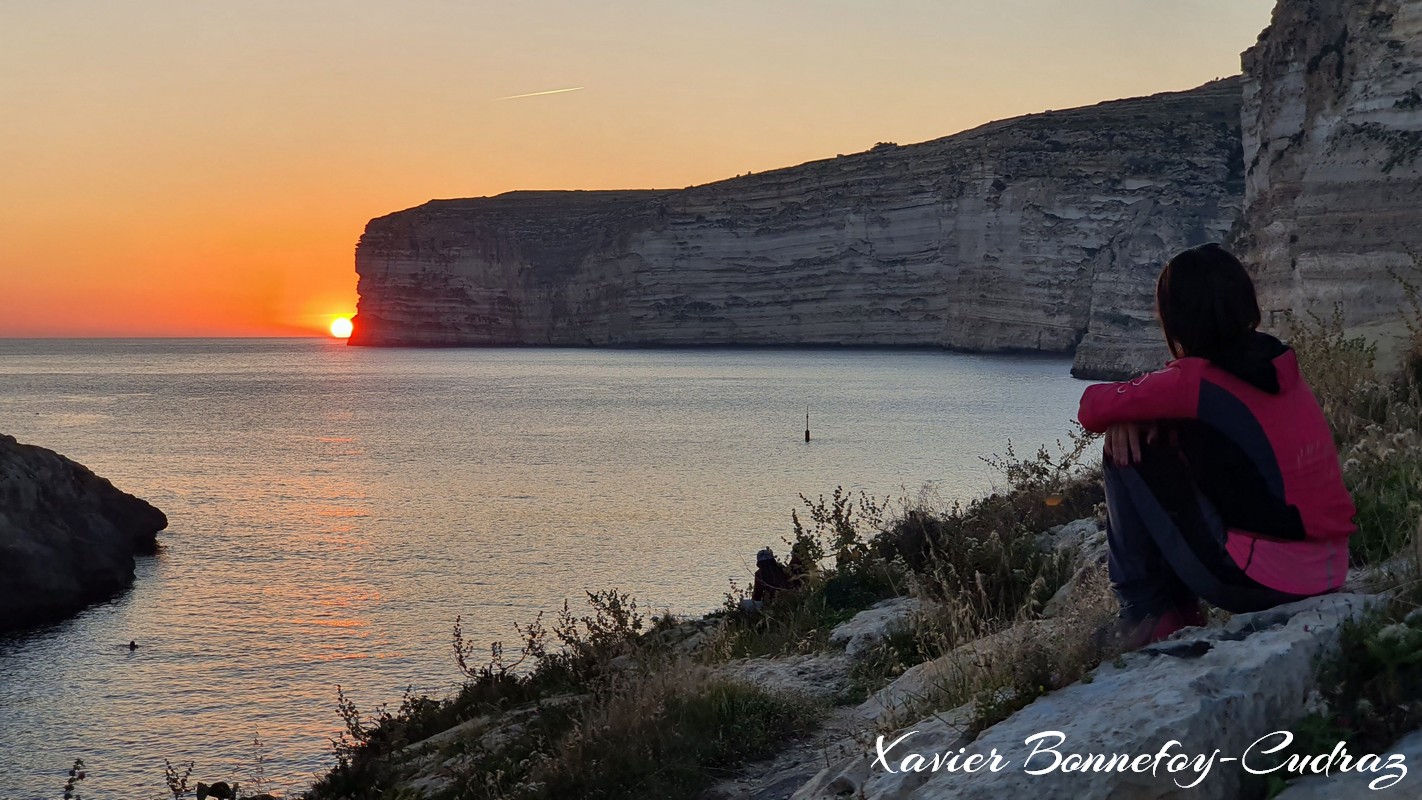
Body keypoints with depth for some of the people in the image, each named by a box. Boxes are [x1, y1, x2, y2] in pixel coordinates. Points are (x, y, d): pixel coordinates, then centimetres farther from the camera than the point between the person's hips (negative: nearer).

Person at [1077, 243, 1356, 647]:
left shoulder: (1196, 382, -15)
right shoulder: (1277, 365, 7)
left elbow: (1093, 408, -8)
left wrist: (1127, 412, 12)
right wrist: (1143, 413, 0)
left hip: (1262, 582, -8)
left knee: (1130, 455, 2)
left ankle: (1147, 612, 8)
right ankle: (1179, 607, 26)